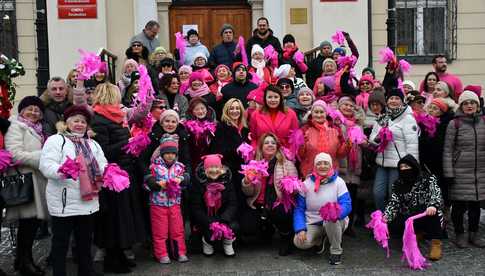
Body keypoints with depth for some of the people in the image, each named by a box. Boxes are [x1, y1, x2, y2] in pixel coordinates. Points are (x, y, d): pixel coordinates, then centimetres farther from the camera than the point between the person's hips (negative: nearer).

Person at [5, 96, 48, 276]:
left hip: (38, 179, 8)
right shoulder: (16, 126, -5)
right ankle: (24, 262, 10)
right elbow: (15, 154, -17)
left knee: (35, 220, 9)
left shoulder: (39, 129, 21)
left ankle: (25, 259, 22)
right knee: (28, 220, -4)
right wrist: (41, 157, -15)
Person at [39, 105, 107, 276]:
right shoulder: (55, 140, -1)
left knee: (85, 242, 15)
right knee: (61, 243, 4)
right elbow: (46, 166, -14)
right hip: (64, 203, -5)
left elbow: (102, 166, 13)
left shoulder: (93, 144, 19)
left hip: (88, 202, 6)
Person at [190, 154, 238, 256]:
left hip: (224, 216, 2)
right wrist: (209, 222, -24)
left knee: (234, 227, -26)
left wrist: (223, 220, -24)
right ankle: (207, 241, 12)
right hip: (204, 217, -2)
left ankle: (227, 243, 8)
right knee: (210, 234, -27)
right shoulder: (199, 180, -10)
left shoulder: (227, 178, -4)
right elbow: (195, 207, -11)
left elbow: (233, 204, -7)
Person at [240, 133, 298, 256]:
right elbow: (248, 193, 8)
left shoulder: (287, 164, 4)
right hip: (257, 206, 3)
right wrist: (246, 182, -13)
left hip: (279, 204, -3)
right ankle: (266, 229, 18)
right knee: (246, 226, -19)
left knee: (279, 213, -36)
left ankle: (286, 237, 0)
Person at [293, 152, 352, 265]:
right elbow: (299, 209, -1)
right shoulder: (306, 184, 0)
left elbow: (346, 205, -16)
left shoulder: (338, 182, -6)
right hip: (312, 224, 2)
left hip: (335, 223, -2)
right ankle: (320, 239, 13)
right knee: (300, 242, -25)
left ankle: (336, 251, -12)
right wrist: (300, 229, -17)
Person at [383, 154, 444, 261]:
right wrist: (385, 216, -23)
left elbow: (436, 194, -18)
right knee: (392, 227, -22)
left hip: (427, 218, -4)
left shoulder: (428, 179, -3)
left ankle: (436, 242, -18)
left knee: (432, 210, -35)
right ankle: (416, 233, 11)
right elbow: (393, 202, -4)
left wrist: (433, 205, -41)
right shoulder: (398, 184, 6)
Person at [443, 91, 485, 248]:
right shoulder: (454, 124, -3)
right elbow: (447, 150, -5)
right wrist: (448, 173, -9)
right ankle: (459, 234, 17)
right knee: (459, 205, 2)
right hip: (460, 173, -3)